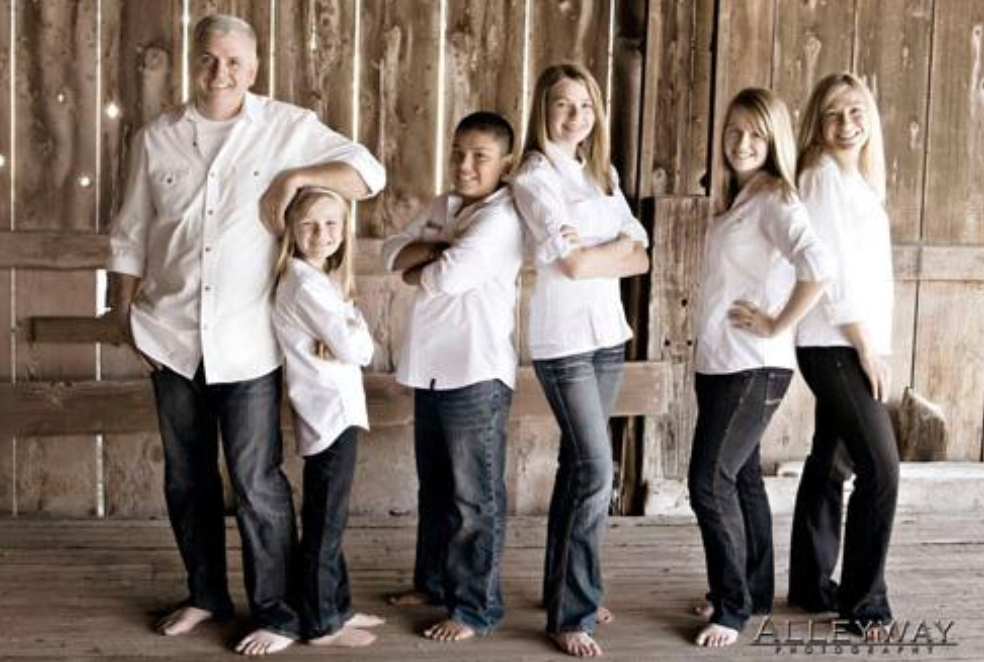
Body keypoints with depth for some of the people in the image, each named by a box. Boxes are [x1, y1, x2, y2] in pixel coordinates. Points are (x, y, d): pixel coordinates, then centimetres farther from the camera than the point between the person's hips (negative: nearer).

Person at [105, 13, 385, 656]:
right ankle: (207, 593, 29)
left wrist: (294, 178, -13)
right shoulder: (157, 138, 6)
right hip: (173, 337, 4)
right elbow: (130, 237, 10)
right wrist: (127, 319, 5)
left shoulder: (289, 127, -1)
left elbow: (369, 172, -2)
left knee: (256, 480, -2)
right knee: (187, 477, 13)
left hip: (248, 342, -3)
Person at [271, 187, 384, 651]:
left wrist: (346, 337, -10)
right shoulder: (306, 284, -15)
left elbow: (364, 349, 9)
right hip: (329, 413, -10)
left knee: (329, 519, 17)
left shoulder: (322, 281, 14)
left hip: (334, 412, 10)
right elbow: (353, 347, -20)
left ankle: (337, 607, 28)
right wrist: (356, 330, -1)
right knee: (324, 522, -2)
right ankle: (319, 624, 7)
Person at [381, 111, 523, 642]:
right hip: (431, 369, 9)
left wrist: (418, 270, -1)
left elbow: (449, 275, -22)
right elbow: (393, 251, 7)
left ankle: (476, 607, 9)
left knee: (474, 495, -1)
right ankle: (433, 580, 36)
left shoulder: (501, 217, -13)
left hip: (476, 373, -9)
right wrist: (435, 250, -10)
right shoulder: (441, 207, 15)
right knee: (434, 486, 20)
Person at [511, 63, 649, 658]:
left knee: (578, 466, 12)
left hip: (608, 332, 7)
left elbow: (641, 259, 7)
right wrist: (620, 245, -1)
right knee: (597, 471, -11)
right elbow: (572, 264, -16)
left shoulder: (604, 173, 14)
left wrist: (597, 253, -11)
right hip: (563, 340, -7)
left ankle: (566, 593, 24)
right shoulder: (534, 178, -7)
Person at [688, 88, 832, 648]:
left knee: (710, 482, -7)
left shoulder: (775, 199, -13)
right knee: (739, 476, 16)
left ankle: (733, 607, 6)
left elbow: (819, 267, -29)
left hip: (755, 367, -9)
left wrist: (777, 326, -19)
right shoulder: (734, 198, 13)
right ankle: (753, 592, 28)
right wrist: (709, 352, 9)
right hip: (718, 362, 9)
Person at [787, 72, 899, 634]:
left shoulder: (856, 178, 17)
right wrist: (867, 346, -16)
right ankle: (863, 600, -1)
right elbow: (831, 267, -17)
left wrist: (869, 344, 11)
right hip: (837, 345, -9)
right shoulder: (824, 173, -10)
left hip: (845, 344, 9)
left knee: (831, 463, 12)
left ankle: (812, 584, 21)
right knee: (881, 467, -10)